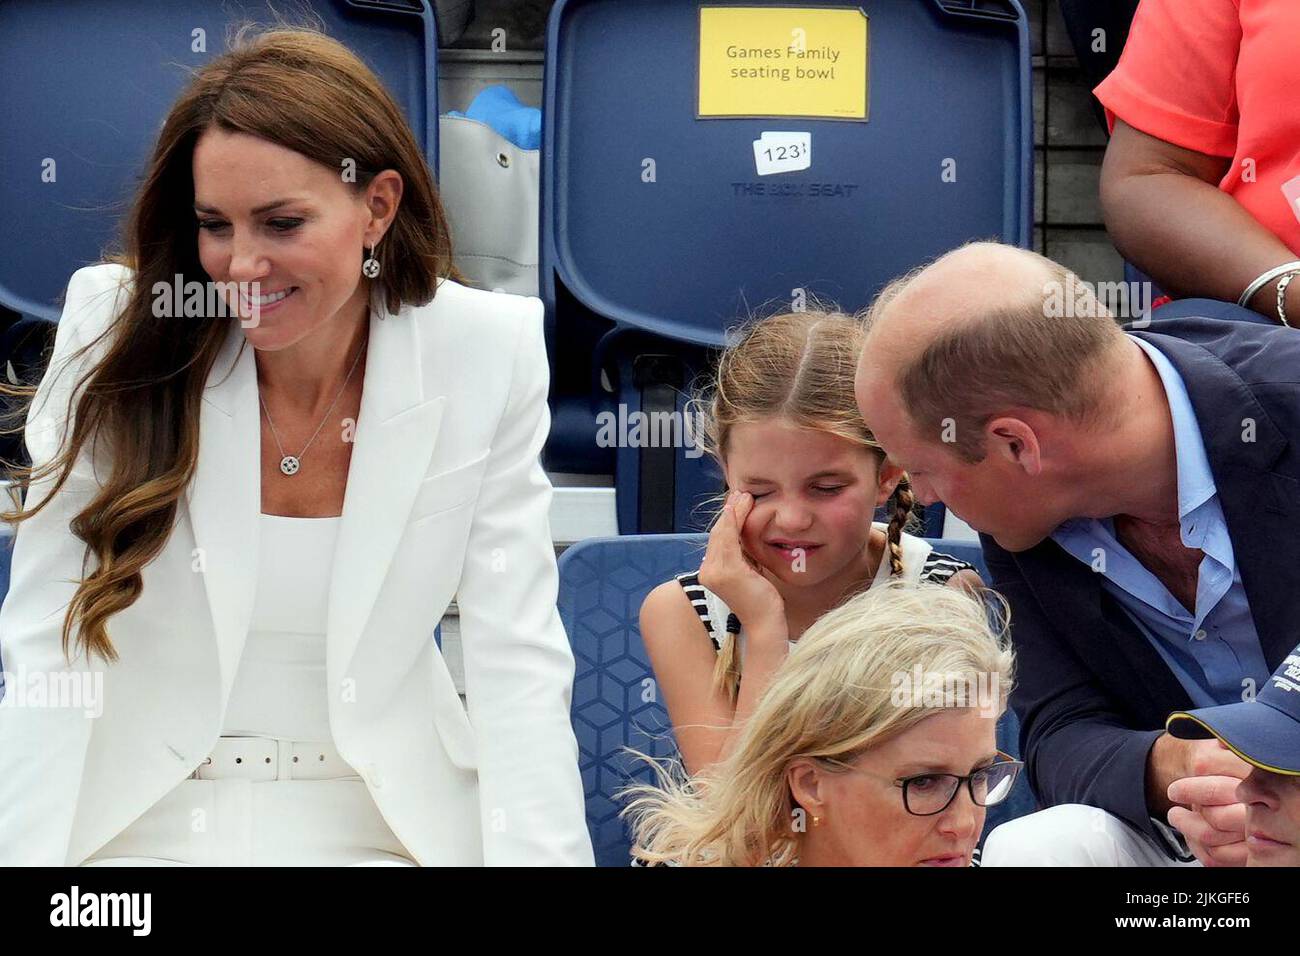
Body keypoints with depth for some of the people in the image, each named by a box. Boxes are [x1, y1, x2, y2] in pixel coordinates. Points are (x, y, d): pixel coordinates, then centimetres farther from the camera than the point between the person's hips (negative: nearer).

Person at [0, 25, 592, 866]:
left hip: (378, 825, 1)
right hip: (142, 823, -1)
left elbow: (518, 661, -8)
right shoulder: (116, 332, -9)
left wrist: (538, 855, -21)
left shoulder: (487, 360, -8)